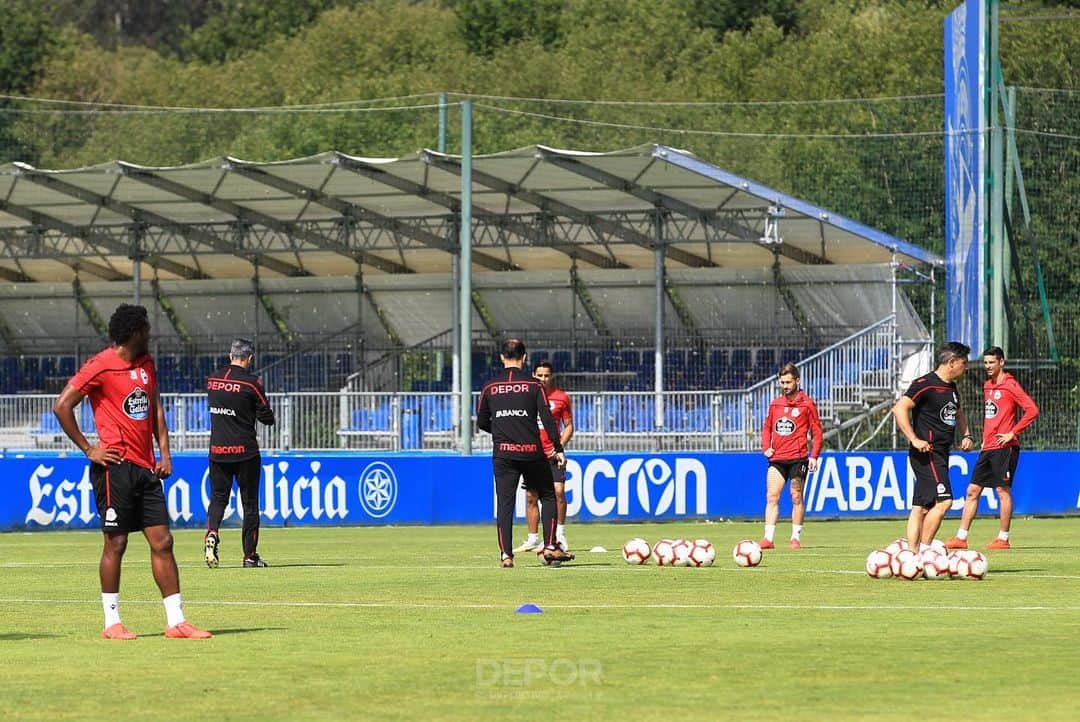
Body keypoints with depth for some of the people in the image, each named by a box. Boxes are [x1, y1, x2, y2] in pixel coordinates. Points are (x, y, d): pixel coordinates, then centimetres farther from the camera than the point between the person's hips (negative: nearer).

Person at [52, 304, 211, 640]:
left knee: (162, 542, 2)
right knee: (116, 543, -3)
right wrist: (88, 449, -9)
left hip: (146, 468, 7)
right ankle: (112, 622, 5)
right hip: (116, 467, -7)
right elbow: (62, 406, -10)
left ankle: (176, 621, 3)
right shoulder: (101, 366, -8)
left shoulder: (146, 364, 15)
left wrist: (164, 453, 12)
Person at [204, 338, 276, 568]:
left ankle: (212, 533, -19)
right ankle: (250, 554, 7)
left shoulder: (212, 379, 4)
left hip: (217, 450, 4)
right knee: (250, 502, 6)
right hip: (245, 451, -3)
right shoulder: (251, 383, -11)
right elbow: (267, 418, -6)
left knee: (218, 497, 10)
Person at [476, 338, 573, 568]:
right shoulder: (534, 385, -1)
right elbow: (547, 419, -8)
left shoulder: (490, 387, 6)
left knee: (504, 503, 2)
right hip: (532, 452, -1)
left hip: (502, 453, 1)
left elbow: (482, 422, 12)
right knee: (548, 496, 12)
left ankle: (506, 554, -6)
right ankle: (550, 547, 3)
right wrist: (558, 449, -5)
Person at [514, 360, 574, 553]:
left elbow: (569, 425, 6)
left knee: (558, 491, -15)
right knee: (531, 496, 3)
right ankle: (533, 540, 10)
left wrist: (560, 445, -8)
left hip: (553, 454, -2)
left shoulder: (561, 397, 2)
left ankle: (560, 534, -2)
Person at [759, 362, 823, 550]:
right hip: (777, 458, 4)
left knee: (796, 498, 3)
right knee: (771, 497, -6)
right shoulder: (775, 404, 12)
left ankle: (796, 537, 12)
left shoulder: (807, 404, 0)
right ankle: (768, 538, -9)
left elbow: (816, 432, 1)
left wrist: (814, 456, -8)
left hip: (798, 457, -4)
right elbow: (767, 428, 21)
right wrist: (766, 447, 4)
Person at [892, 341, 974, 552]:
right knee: (943, 501, -17)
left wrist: (966, 434, 18)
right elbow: (899, 408, -19)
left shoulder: (951, 388, 17)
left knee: (921, 507, 8)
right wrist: (914, 439, -24)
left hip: (940, 454, 9)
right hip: (926, 453, -9)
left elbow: (958, 413, 36)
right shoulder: (926, 384, -12)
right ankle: (923, 552, -15)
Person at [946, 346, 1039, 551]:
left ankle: (1003, 539, 2)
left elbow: (1032, 410, -15)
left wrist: (1012, 433, -16)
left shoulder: (1009, 385, -8)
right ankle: (961, 538, 6)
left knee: (1003, 491, -4)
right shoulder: (987, 386, 17)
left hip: (1004, 447, -8)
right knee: (972, 491, 5)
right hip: (987, 448, 8)